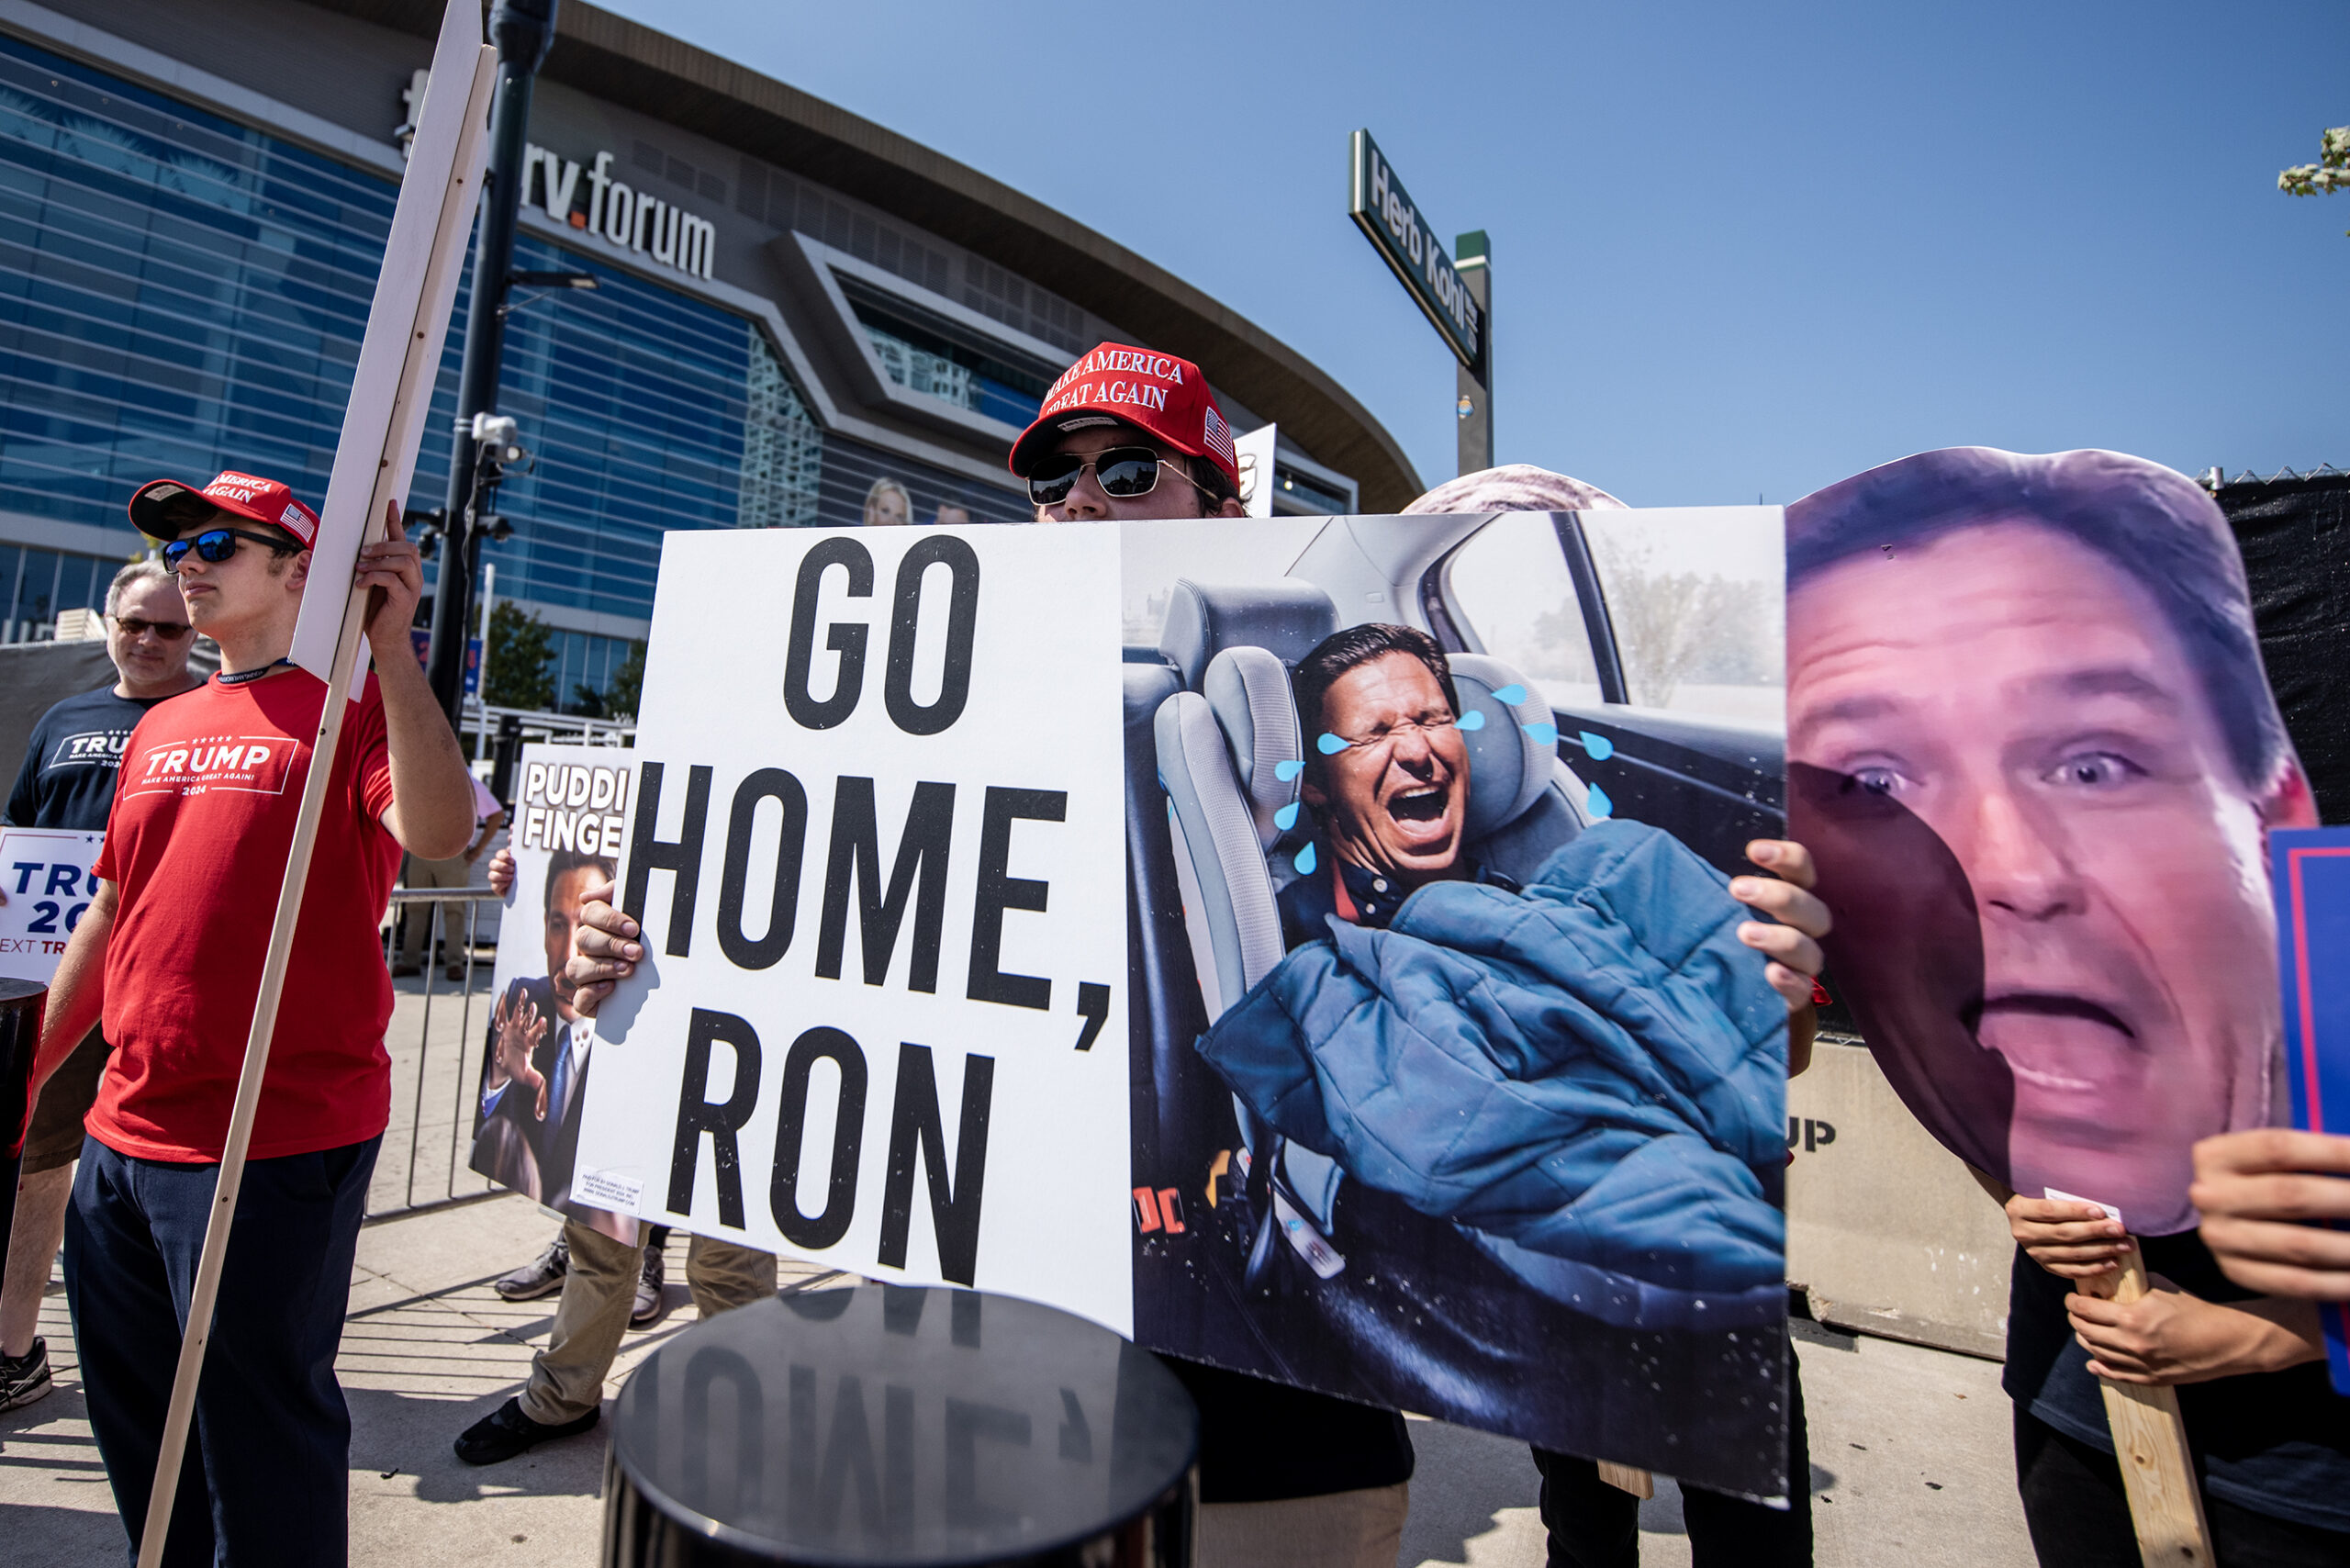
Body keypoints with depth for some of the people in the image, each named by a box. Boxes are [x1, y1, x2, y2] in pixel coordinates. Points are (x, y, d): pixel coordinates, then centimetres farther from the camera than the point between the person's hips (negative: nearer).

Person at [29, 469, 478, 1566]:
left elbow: (438, 832, -30)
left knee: (258, 1430, 6)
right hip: (123, 1137, 8)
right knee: (134, 1418, 23)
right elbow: (112, 918, 20)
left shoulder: (355, 707, -9)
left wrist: (391, 648, -33)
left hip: (276, 1142, -8)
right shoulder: (162, 730, 14)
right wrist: (27, 1076, 21)